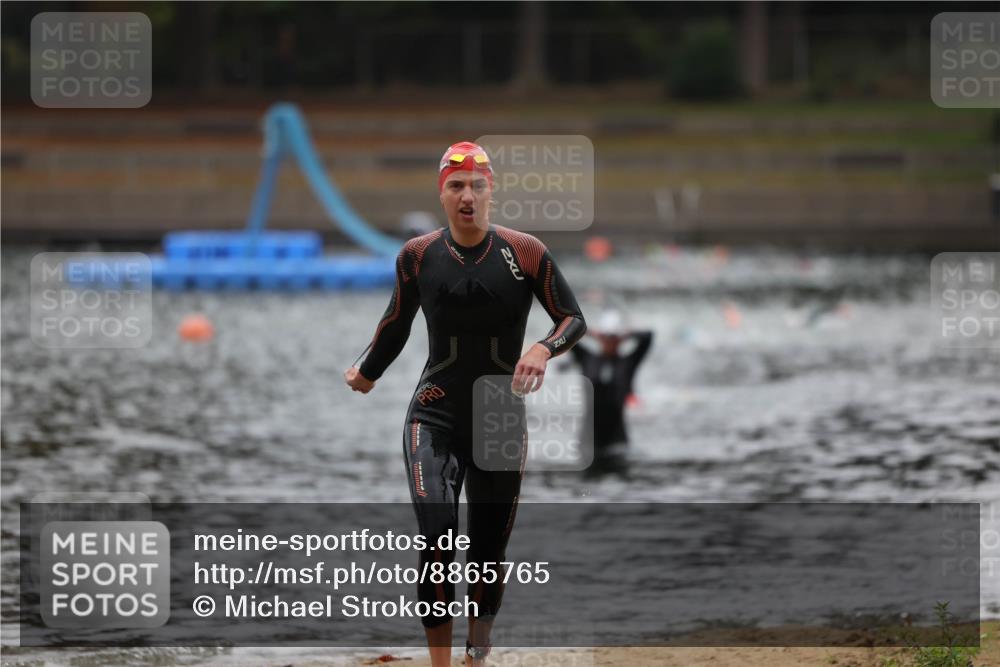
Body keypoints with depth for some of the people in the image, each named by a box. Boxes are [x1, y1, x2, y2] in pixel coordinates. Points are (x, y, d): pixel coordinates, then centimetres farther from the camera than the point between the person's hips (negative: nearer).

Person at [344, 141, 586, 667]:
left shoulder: (525, 252, -5)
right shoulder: (418, 256, -2)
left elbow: (574, 320, -1)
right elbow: (396, 325, 16)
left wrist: (544, 349, -23)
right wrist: (367, 374, 30)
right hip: (434, 419, -1)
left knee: (489, 549, 7)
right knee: (437, 533, -20)